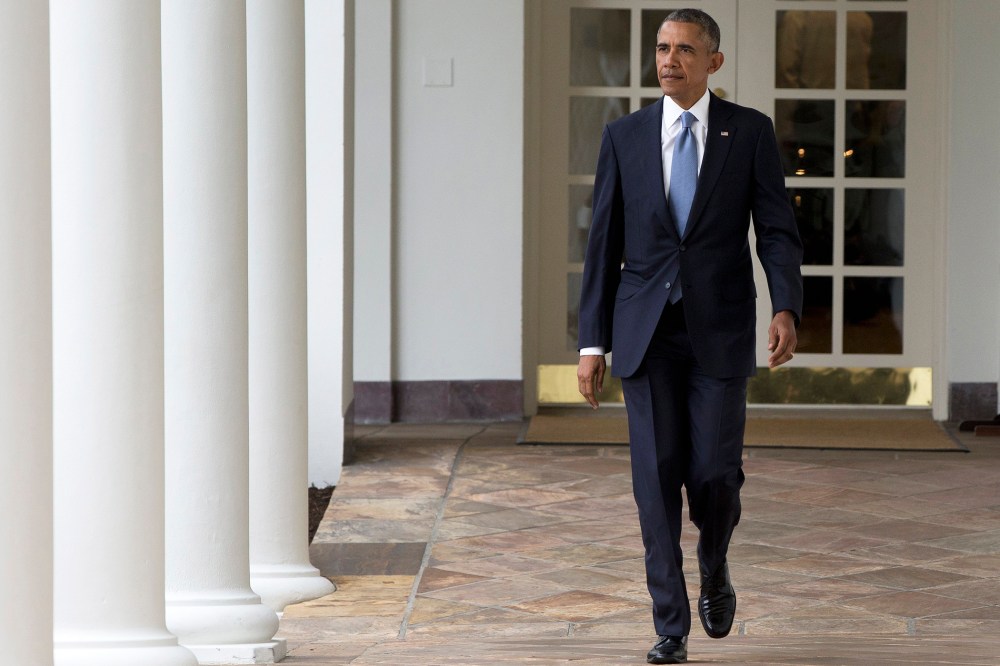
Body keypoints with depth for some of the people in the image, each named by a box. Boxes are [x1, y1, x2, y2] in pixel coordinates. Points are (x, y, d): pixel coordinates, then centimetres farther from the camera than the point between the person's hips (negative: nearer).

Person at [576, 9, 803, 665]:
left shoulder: (750, 131, 2)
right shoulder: (625, 136, 6)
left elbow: (778, 231, -2)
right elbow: (605, 243, 7)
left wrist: (787, 309, -19)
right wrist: (593, 342, 2)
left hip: (720, 331, -1)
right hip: (647, 332, 1)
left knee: (715, 473, -6)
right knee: (657, 478, -3)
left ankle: (715, 570, 27)